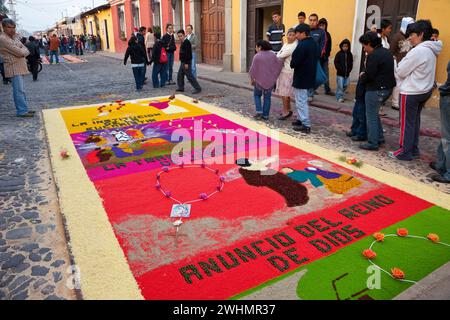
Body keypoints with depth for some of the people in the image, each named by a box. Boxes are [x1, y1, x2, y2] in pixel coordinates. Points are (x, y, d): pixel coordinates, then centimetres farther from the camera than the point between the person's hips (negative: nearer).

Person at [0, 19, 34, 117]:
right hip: (14, 68, -9)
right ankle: (22, 111, -9)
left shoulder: (14, 37, 16)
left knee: (21, 90, 13)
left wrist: (21, 51, -11)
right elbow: (19, 52, -18)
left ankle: (24, 109, 19)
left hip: (20, 67, 9)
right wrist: (23, 50, 1)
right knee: (19, 90, -10)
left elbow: (26, 51, 9)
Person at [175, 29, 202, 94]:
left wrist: (186, 63, -26)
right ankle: (181, 88, 24)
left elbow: (187, 53, -23)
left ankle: (198, 88, -7)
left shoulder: (186, 42, -16)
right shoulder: (183, 42, 15)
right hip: (183, 62, 10)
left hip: (186, 62, -10)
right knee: (180, 74, 15)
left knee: (189, 76, -9)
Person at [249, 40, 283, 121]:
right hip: (270, 81, 3)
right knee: (267, 97, 12)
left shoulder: (257, 56, -14)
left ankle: (259, 111, 4)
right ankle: (265, 115, 12)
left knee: (257, 95, 18)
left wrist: (252, 79, 2)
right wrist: (274, 76, 5)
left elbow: (253, 69, -11)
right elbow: (279, 63, -3)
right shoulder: (272, 54, -2)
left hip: (259, 80, -3)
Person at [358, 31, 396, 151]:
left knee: (371, 116, 1)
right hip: (387, 87, 10)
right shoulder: (386, 52, 13)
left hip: (376, 89, -10)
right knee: (374, 113, 22)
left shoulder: (373, 56, -18)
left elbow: (369, 75, -23)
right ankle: (379, 138, 27)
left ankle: (373, 143, 6)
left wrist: (362, 77, -1)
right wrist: (365, 75, 12)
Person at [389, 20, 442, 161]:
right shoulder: (430, 50, 11)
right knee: (415, 121, 16)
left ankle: (405, 152, 9)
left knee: (407, 123, 0)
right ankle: (414, 150, 24)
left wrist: (393, 62, 4)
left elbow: (400, 72, -15)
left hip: (411, 92, -9)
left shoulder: (418, 50, -19)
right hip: (424, 90, 9)